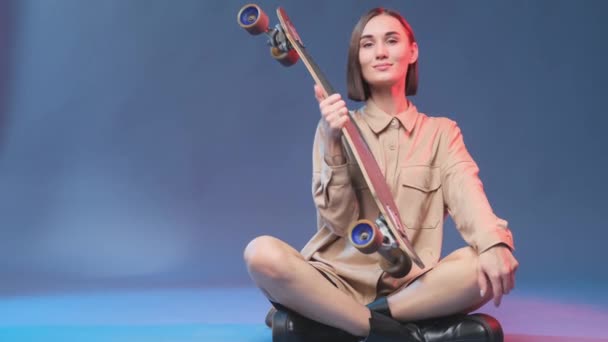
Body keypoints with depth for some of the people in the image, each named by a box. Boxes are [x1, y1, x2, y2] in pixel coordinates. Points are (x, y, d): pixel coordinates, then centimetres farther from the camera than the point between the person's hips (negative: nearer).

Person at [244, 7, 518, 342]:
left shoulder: (441, 132, 11)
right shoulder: (337, 128, 7)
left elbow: (466, 194, -9)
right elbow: (339, 221, -3)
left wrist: (494, 242, -31)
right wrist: (333, 145, -16)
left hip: (411, 286, 1)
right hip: (339, 280, -1)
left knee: (490, 264, -28)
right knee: (262, 253, -29)